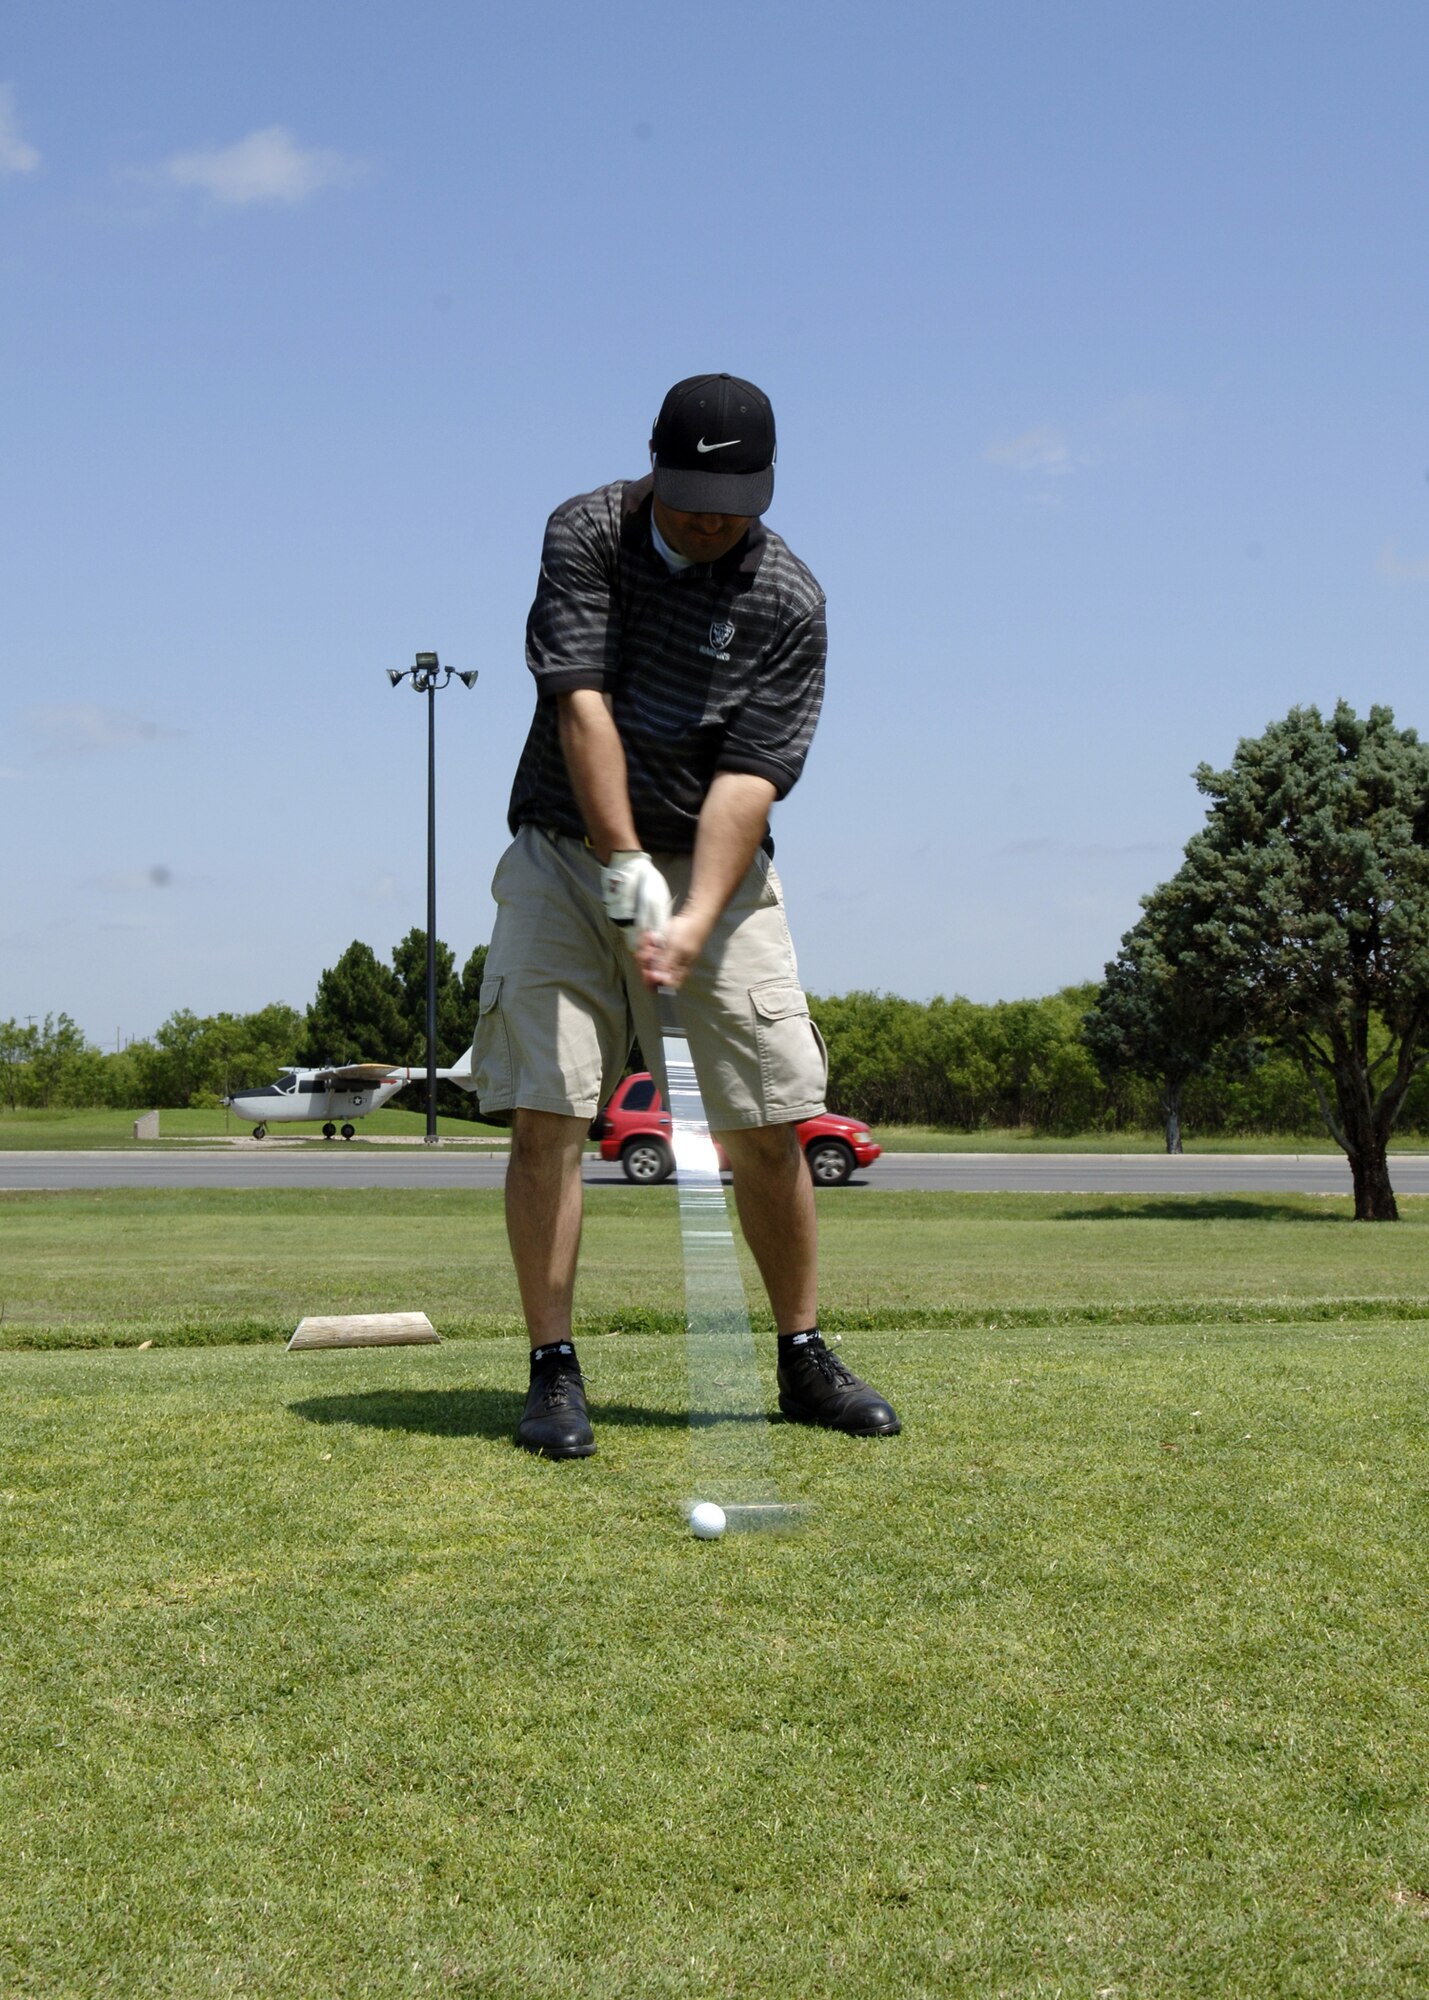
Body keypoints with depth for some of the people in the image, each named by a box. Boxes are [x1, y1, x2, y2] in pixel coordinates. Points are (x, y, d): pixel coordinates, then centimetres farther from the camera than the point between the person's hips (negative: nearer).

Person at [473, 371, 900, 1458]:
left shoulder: (788, 601, -8)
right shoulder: (587, 533, -6)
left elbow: (750, 777, -15)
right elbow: (582, 706, -16)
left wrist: (694, 923, -27)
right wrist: (626, 868, -25)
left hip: (717, 867, 0)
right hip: (569, 851, 0)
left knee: (770, 1122, -2)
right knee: (545, 1112, -9)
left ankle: (804, 1358, 13)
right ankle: (555, 1370, -1)